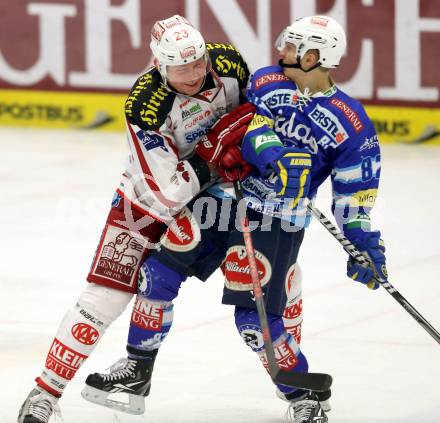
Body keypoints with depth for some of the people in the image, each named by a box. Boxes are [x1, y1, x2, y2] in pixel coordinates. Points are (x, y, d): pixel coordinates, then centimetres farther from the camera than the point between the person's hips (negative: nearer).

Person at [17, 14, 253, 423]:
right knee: (105, 297, -12)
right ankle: (47, 390, -4)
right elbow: (166, 193, -32)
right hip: (151, 202, -5)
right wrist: (217, 146, -36)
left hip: (214, 191, 5)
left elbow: (253, 104, 6)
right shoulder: (145, 107, -33)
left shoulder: (226, 62, -19)